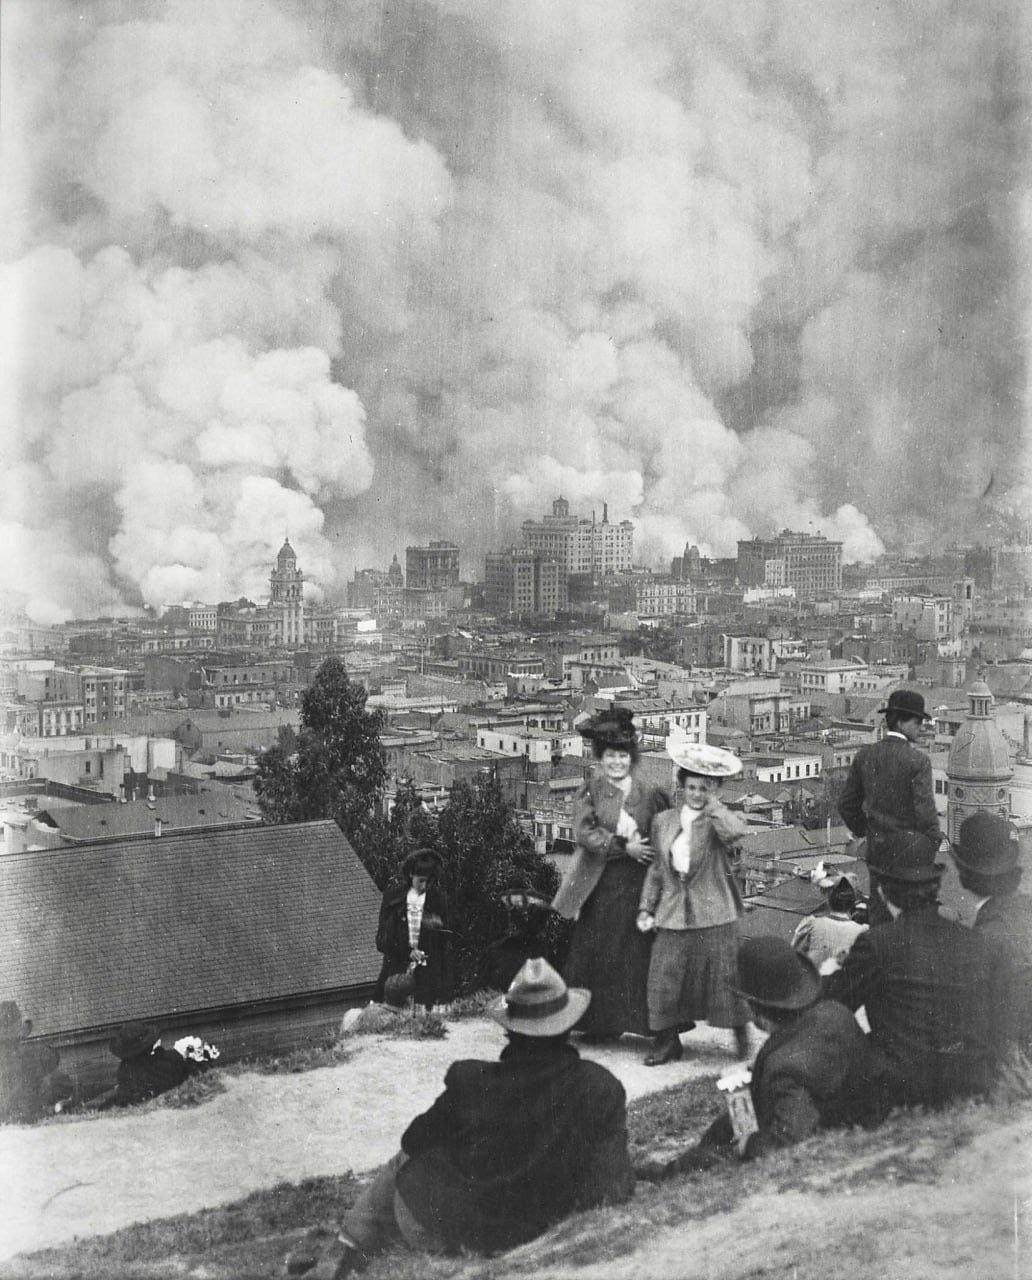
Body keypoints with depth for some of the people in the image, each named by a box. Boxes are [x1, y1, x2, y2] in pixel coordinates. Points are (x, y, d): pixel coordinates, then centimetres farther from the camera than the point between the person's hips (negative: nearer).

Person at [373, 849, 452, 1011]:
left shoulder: (438, 899, 4)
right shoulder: (393, 896, 4)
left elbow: (444, 937, 5)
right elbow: (384, 933, 5)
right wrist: (408, 952, -9)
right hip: (397, 964, 0)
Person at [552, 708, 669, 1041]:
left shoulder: (649, 795, 9)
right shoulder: (589, 793, 4)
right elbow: (584, 832, -9)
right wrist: (623, 846, -15)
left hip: (638, 886, 1)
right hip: (600, 886, -1)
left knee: (637, 955, -2)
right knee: (597, 954, 1)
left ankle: (645, 1022, 4)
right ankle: (599, 1024, 11)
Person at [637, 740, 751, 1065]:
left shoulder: (716, 823, -4)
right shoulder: (663, 821, 10)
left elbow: (737, 831, -30)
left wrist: (712, 803, -18)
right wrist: (646, 908, 10)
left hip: (714, 918, -4)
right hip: (672, 917, 4)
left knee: (725, 978, 2)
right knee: (665, 978, 2)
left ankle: (742, 1037, 21)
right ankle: (667, 1042, 16)